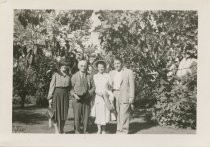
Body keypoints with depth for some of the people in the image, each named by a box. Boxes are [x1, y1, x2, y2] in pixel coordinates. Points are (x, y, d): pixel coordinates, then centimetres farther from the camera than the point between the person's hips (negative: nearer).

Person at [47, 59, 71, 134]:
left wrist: (68, 97, 7)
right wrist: (50, 97, -8)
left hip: (65, 95, 4)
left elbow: (69, 88, 13)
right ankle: (57, 131, 4)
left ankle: (61, 130, 17)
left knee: (64, 113, 5)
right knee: (56, 112, -3)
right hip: (57, 94, -4)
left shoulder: (68, 76, 11)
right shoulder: (56, 75, 0)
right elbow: (52, 86, -3)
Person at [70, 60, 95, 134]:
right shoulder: (74, 76, 4)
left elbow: (93, 87, 12)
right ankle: (77, 131, 12)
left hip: (86, 99, 2)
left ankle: (85, 131, 16)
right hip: (77, 99, -2)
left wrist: (89, 93, -5)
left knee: (86, 116, 4)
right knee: (77, 116, 0)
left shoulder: (89, 77, 8)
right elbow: (71, 88, 4)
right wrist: (74, 94, -12)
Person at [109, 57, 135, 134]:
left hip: (125, 96, -4)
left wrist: (131, 98, -7)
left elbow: (131, 86, 0)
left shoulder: (128, 72, 3)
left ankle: (123, 131, -4)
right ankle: (120, 130, 9)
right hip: (114, 96, 4)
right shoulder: (111, 73, 16)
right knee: (117, 114, 3)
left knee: (123, 114, -8)